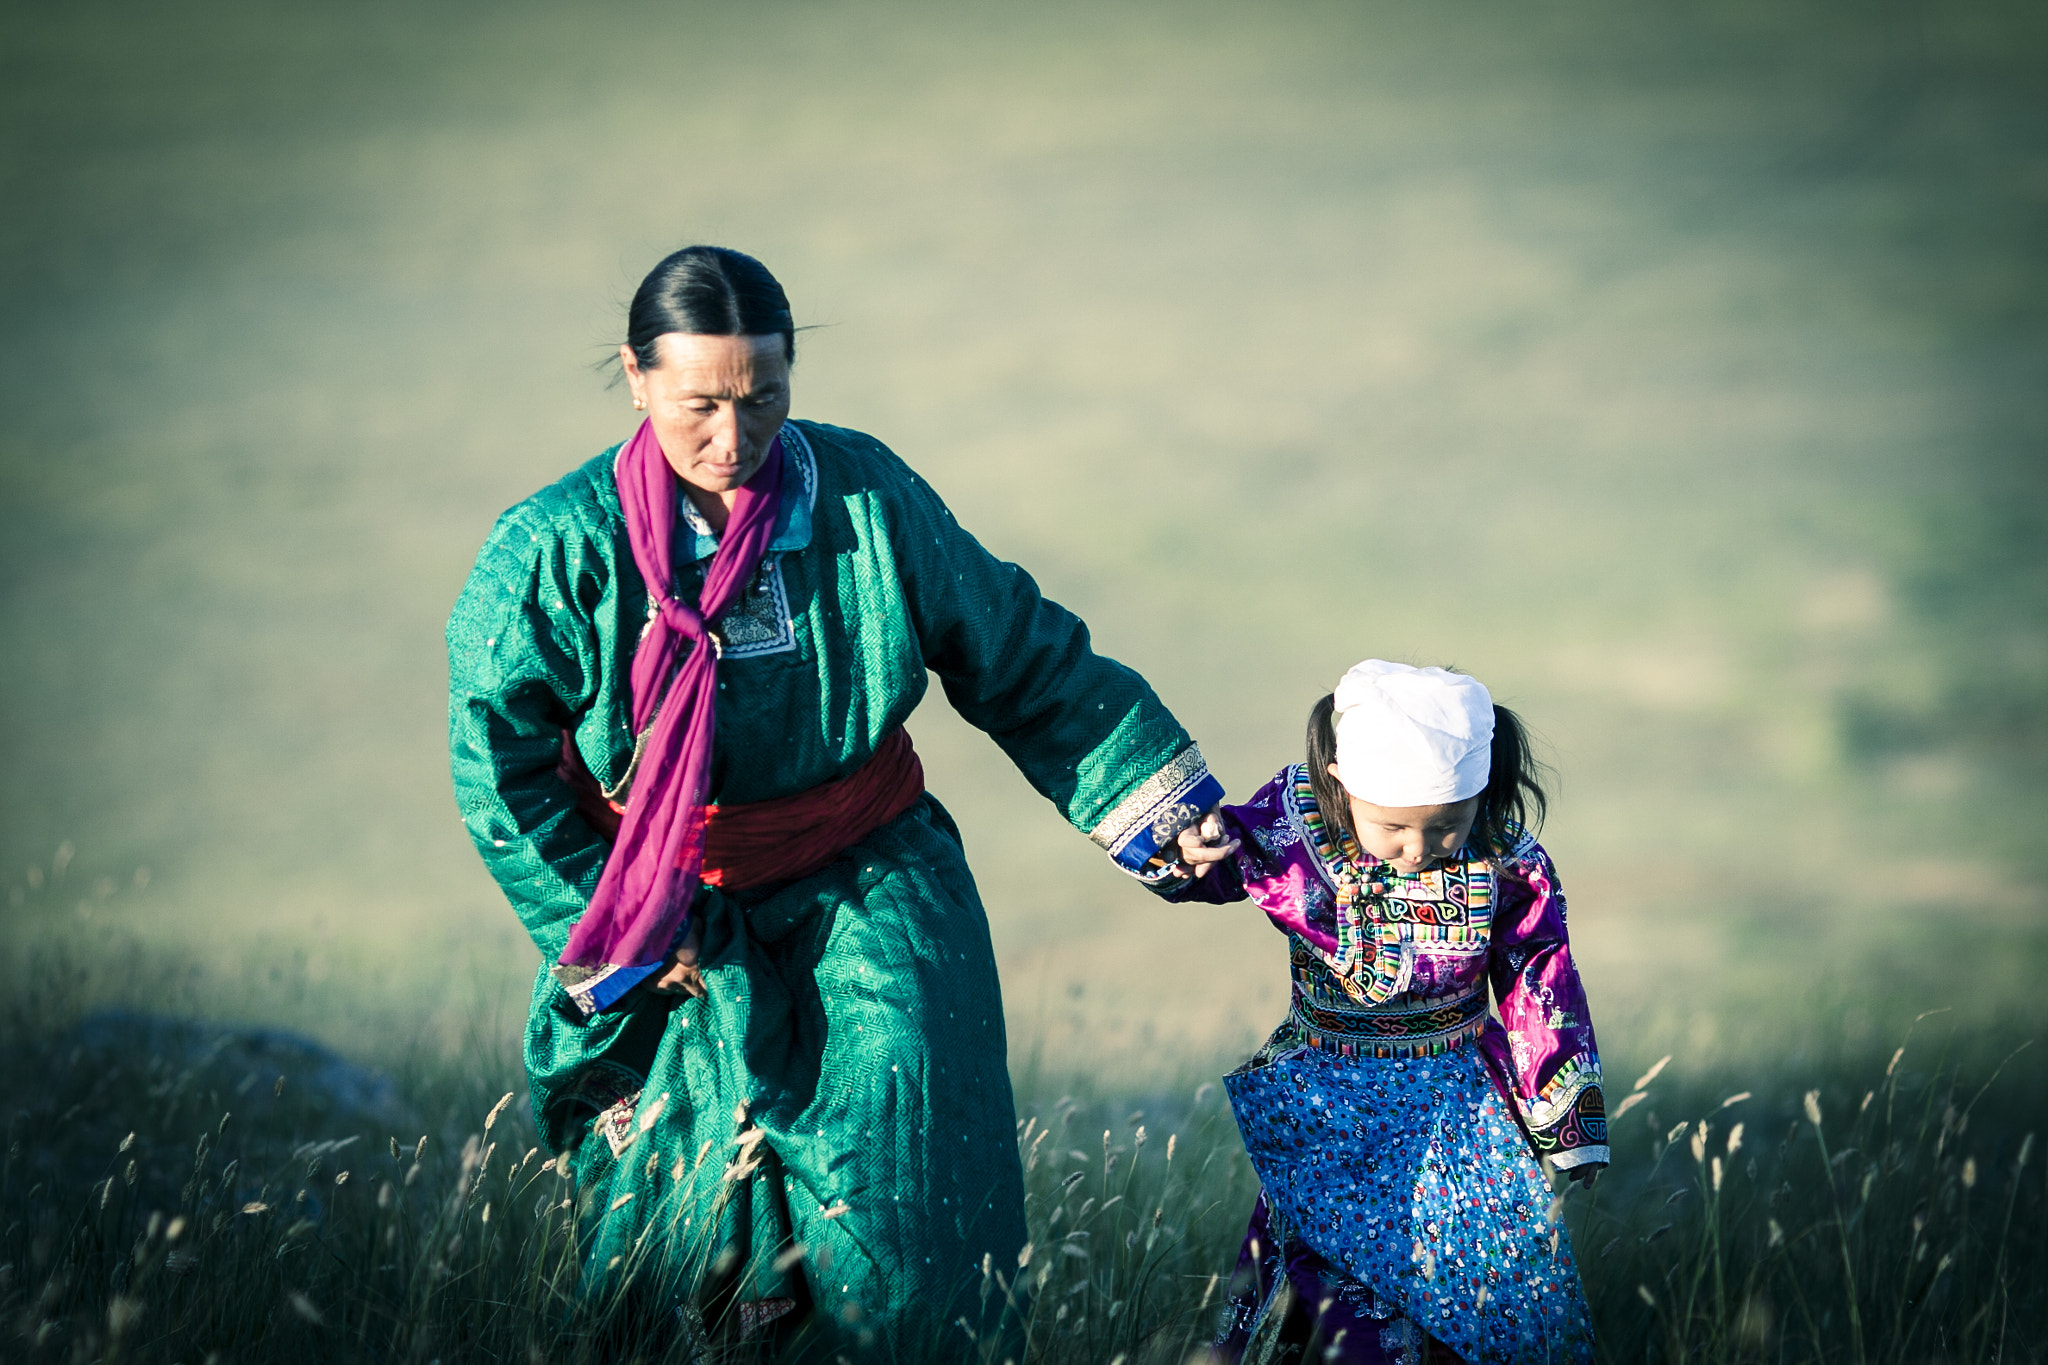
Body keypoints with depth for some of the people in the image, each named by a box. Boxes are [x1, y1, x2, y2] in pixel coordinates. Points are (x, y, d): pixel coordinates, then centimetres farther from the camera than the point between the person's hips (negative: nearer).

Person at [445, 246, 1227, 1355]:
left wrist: (1161, 806, 4)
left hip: (870, 882, 1)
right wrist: (618, 950, -8)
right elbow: (502, 769, -6)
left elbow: (1021, 663, 4)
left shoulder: (865, 496, -8)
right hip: (675, 912, -1)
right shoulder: (557, 551, -13)